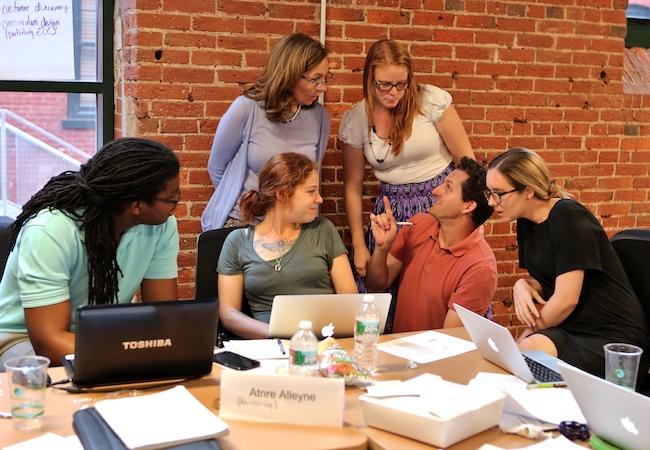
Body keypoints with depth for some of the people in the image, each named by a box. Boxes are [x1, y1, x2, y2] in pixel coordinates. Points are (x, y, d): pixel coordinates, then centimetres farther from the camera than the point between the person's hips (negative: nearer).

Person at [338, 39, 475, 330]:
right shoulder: (354, 121, -2)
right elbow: (353, 186, 5)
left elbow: (466, 160, -4)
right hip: (392, 211, 2)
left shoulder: (432, 101, -10)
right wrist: (359, 246, 4)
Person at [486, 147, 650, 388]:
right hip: (570, 330, 7)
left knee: (531, 350, -34)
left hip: (614, 340, -7)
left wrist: (529, 333, -6)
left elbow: (566, 299, -20)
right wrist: (523, 285, -5)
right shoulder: (526, 223, 7)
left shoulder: (568, 217, -17)